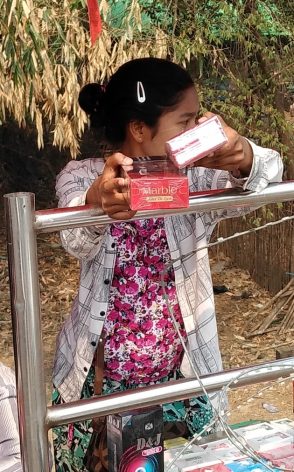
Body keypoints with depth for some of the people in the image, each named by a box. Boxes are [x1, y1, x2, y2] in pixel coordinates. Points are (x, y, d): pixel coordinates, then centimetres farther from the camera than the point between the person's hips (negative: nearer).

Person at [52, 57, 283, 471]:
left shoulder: (193, 177, -4)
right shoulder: (82, 178, -11)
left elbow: (268, 174, -20)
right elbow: (77, 241, -32)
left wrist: (242, 158, -45)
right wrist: (97, 203, -56)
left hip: (179, 375, 3)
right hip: (97, 379, -2)